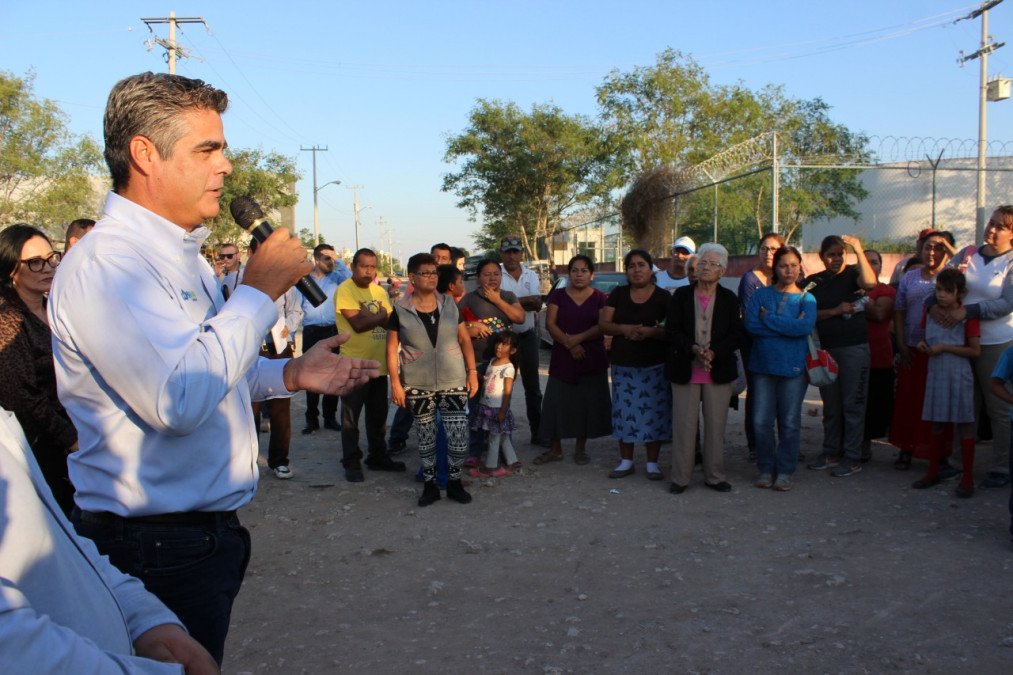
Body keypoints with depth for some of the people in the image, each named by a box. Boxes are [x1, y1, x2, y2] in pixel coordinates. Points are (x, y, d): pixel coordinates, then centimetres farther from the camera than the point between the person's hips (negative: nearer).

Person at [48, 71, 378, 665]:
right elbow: (179, 401, -32)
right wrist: (259, 290, -22)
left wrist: (290, 374, 8)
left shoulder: (181, 254, 14)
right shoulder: (105, 265, -21)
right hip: (159, 548, -10)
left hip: (208, 530, 10)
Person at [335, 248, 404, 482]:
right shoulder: (345, 290, -10)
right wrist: (382, 315, -7)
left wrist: (368, 315, -15)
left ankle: (378, 456, 27)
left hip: (379, 363, 7)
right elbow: (358, 324, -21)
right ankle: (351, 463, 10)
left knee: (378, 415, 15)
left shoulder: (379, 292, 12)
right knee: (351, 416, 2)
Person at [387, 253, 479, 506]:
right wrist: (395, 383, -5)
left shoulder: (449, 305, 4)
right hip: (417, 386, -1)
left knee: (458, 434, -3)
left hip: (453, 382, 1)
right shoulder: (401, 311, -2)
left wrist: (472, 372, 1)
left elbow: (465, 339, 7)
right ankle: (430, 484, 23)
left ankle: (455, 482, 15)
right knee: (426, 435, 9)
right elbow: (392, 348, 0)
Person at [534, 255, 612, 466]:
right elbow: (550, 323, -3)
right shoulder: (558, 295, 6)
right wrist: (569, 343, -15)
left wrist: (578, 338, -17)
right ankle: (555, 449, 10)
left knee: (587, 403, 2)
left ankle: (581, 449, 16)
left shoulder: (599, 298, 4)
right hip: (562, 359, 0)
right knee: (556, 402, -1)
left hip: (592, 360, 0)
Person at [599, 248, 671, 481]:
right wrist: (624, 328, -16)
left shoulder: (663, 297, -1)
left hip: (654, 365, -2)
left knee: (653, 411, -1)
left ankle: (652, 463, 11)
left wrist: (649, 332, -24)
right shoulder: (618, 294, 8)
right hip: (623, 365, 2)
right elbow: (603, 323, 3)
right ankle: (626, 461, 16)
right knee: (625, 410, 4)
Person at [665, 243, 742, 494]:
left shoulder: (729, 299, 6)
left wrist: (714, 352, -15)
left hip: (718, 371, 1)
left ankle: (714, 476, 18)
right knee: (684, 425, 0)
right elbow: (672, 330, -2)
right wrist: (694, 349, -18)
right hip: (685, 370, -1)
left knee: (716, 425, 6)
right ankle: (680, 478, 9)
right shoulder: (681, 295, 5)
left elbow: (737, 335, 1)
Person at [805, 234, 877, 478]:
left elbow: (870, 283, -22)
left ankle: (852, 457, 5)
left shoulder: (852, 274, 1)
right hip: (825, 348, 4)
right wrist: (835, 311, -11)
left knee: (852, 404, -1)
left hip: (854, 346, -4)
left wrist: (859, 250, -21)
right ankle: (831, 452, 21)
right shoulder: (813, 282, 11)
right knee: (830, 405, 11)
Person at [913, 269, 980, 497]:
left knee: (964, 425, 1)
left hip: (959, 376, -5)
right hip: (935, 374, 5)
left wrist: (944, 348, -17)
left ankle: (967, 478, 8)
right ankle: (933, 472, 23)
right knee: (937, 425, 13)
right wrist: (923, 345, 0)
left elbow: (975, 350, -14)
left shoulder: (967, 316, -10)